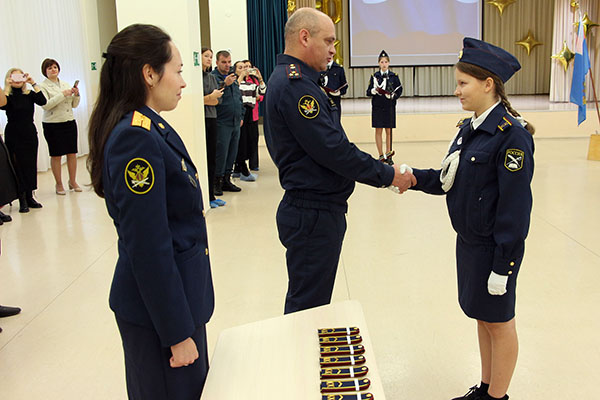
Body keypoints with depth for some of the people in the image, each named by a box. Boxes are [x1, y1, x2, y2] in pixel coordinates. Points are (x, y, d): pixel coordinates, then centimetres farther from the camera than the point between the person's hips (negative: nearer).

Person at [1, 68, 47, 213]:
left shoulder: (29, 94, 6)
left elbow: (42, 101, -12)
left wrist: (33, 83, -12)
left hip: (30, 132, 3)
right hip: (13, 134, -3)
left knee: (30, 165, 7)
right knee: (17, 165, -1)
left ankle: (29, 196, 17)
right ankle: (22, 200, 4)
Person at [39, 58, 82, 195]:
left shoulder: (66, 84, 13)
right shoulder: (43, 87, -3)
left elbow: (74, 105, 15)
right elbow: (46, 105, -17)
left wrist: (76, 95, -5)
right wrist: (62, 95, -19)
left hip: (69, 122, 5)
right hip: (52, 124, -4)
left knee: (72, 153, 6)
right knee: (56, 155, 2)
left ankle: (73, 181, 19)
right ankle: (59, 184, 12)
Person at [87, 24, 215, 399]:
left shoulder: (150, 128, 6)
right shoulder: (136, 138, -24)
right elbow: (148, 249, -24)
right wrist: (178, 333, -18)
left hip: (179, 295, 9)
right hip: (158, 309, -9)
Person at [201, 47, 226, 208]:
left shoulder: (211, 77, 18)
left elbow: (218, 100, 10)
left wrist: (204, 100, -8)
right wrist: (211, 97, -9)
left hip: (211, 118, 7)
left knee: (212, 158, 9)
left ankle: (211, 195, 17)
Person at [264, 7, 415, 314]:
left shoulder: (289, 79, 15)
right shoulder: (295, 85, -19)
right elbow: (333, 149, -22)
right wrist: (387, 175, -12)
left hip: (313, 210, 11)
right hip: (313, 215, -11)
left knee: (305, 303, 20)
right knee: (308, 305, 1)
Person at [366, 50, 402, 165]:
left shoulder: (394, 76, 3)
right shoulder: (374, 76, 4)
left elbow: (399, 90, 3)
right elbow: (368, 91, 4)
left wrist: (392, 95, -16)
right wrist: (373, 91, -18)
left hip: (389, 106, 0)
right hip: (377, 107, 0)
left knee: (388, 131, 4)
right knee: (378, 131, 2)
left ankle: (388, 154, 12)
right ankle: (381, 155, 9)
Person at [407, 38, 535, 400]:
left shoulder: (511, 135, -20)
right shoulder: (469, 129, 7)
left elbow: (515, 204, -21)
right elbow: (449, 179, 9)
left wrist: (503, 264, -20)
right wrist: (415, 177, -8)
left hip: (495, 248, -8)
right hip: (469, 241, 8)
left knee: (498, 322, 9)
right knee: (482, 317, 20)